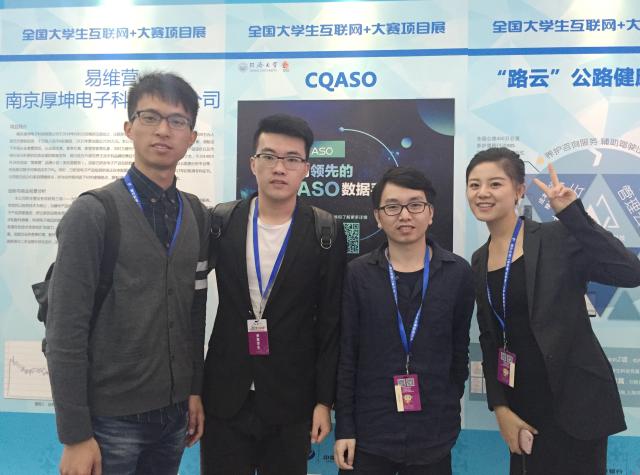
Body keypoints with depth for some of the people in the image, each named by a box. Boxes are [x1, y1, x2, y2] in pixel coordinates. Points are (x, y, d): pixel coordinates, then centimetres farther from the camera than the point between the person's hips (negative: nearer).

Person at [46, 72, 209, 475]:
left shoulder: (197, 217, 4)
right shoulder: (92, 214, -11)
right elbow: (66, 331, -13)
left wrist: (195, 390, 9)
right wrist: (75, 434, -13)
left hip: (174, 412, 5)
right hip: (111, 417, -4)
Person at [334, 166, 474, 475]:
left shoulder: (457, 273, -3)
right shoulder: (358, 274, -4)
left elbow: (459, 349, 4)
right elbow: (346, 354, -3)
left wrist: (449, 408, 8)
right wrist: (344, 427, -3)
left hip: (433, 435, 1)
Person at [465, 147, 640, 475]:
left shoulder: (557, 237, -11)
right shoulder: (479, 260, 5)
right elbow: (488, 337, 8)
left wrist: (572, 214, -26)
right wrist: (500, 407, 2)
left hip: (574, 399, -5)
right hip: (521, 402, 5)